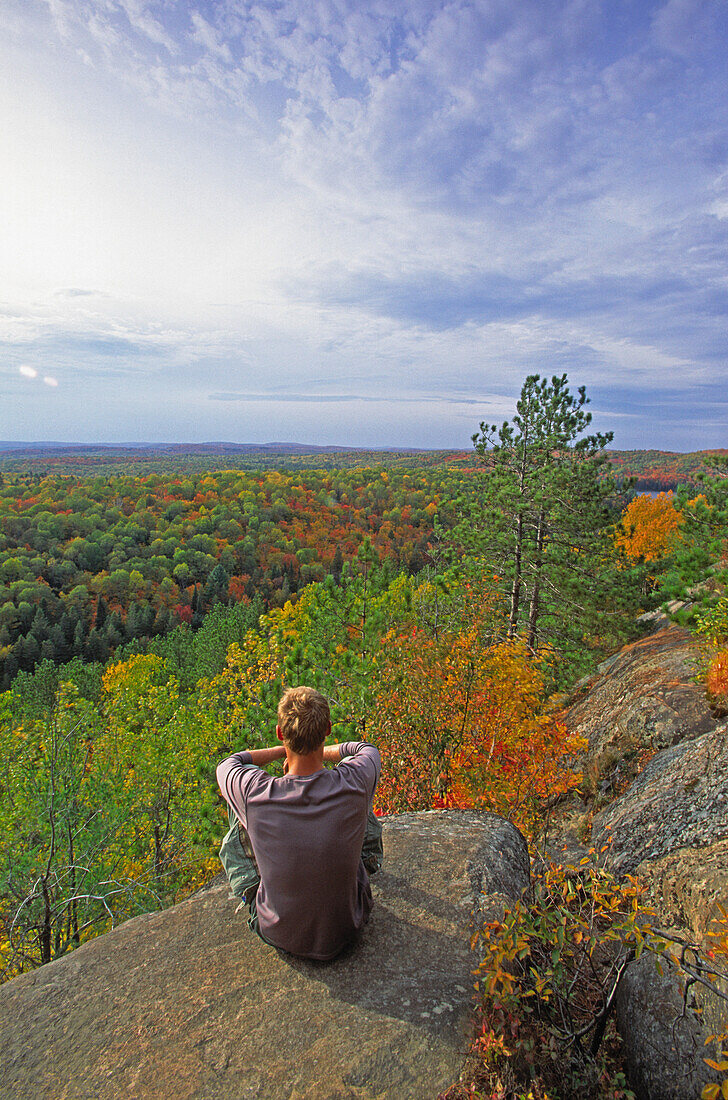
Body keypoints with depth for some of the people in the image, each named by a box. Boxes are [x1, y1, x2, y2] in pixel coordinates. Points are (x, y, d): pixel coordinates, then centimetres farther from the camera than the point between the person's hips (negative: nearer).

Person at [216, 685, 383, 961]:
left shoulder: (255, 794, -29)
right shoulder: (354, 783, -27)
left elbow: (227, 765, -3)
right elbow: (367, 749, 0)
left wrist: (283, 750, 2)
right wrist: (320, 751, 7)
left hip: (278, 933, 0)